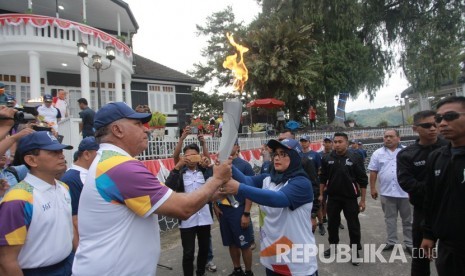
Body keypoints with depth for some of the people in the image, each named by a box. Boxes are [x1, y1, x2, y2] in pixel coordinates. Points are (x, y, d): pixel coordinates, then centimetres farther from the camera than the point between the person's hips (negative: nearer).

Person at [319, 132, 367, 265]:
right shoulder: (327, 159, -1)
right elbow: (323, 178, 8)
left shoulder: (355, 158, -10)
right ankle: (333, 246, 33)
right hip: (333, 197, 3)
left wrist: (362, 200, -6)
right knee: (332, 223, 14)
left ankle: (355, 252, 21)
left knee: (353, 226, 5)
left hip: (350, 198, -3)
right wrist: (321, 194, 7)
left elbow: (363, 180, -6)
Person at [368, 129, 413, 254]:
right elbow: (373, 172, 6)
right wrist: (373, 188, 4)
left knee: (408, 219, 10)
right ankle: (391, 241, 24)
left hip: (405, 192, -1)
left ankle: (409, 244, 23)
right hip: (386, 192, 1)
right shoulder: (378, 153, 4)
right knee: (389, 218, 12)